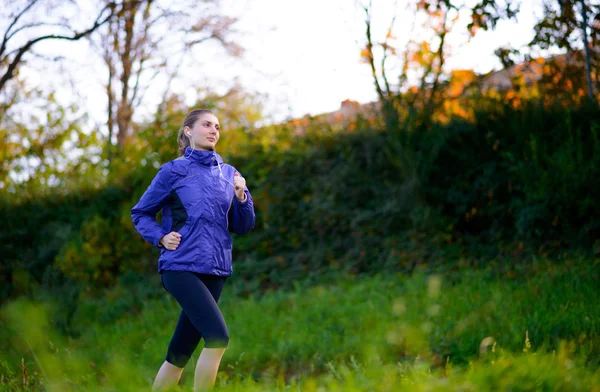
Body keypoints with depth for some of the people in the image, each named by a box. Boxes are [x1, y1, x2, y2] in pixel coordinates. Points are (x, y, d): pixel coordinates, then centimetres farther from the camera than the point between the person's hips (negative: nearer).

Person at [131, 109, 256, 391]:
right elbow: (140, 213, 8)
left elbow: (243, 227, 14)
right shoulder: (174, 171, 0)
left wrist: (241, 197, -3)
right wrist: (161, 237, -9)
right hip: (181, 266, -5)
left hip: (214, 270, 5)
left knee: (180, 353, 8)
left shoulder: (229, 174, 12)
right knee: (218, 337, -21)